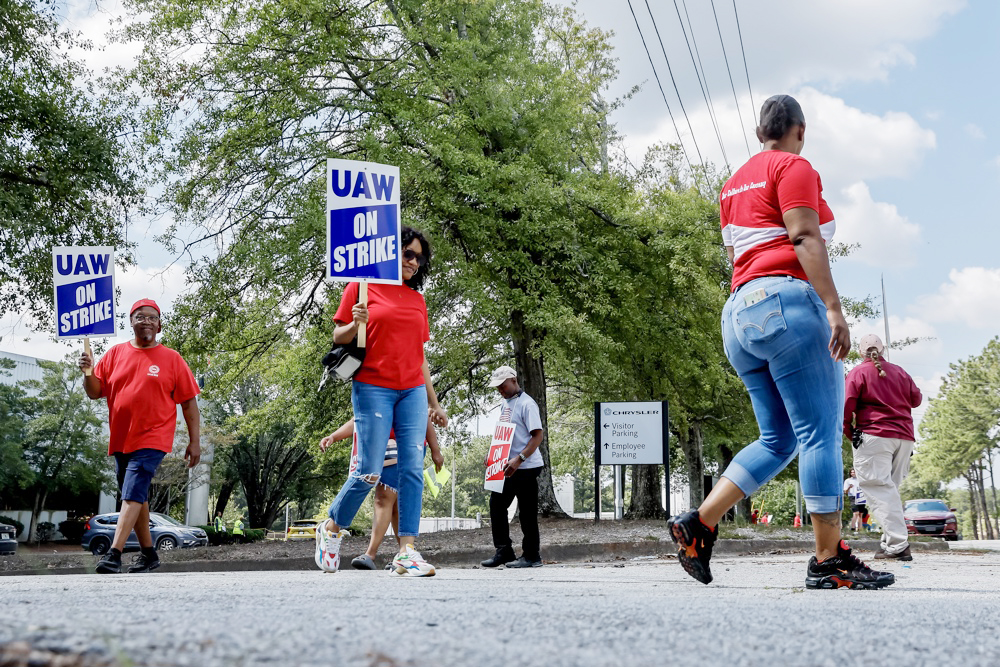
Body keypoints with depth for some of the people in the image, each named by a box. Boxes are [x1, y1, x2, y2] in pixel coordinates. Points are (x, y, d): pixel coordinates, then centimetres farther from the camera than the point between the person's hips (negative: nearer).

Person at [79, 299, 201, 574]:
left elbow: (189, 403, 0)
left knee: (133, 495, -17)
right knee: (136, 497, 13)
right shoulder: (115, 354, 9)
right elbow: (96, 392, 9)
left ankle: (114, 554, -21)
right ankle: (148, 554, 25)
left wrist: (194, 441, -4)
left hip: (152, 439, -5)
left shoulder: (172, 359, 0)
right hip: (120, 440, 5)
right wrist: (88, 373, -12)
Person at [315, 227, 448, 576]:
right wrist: (356, 324, -17)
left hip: (412, 391, 5)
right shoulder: (362, 287, 4)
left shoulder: (417, 299, 17)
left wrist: (433, 402, 19)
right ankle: (331, 529, 19)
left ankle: (406, 551, -5)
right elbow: (338, 337, 5)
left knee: (413, 469, -6)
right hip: (373, 388, -5)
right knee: (369, 472, -6)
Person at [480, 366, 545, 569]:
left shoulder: (526, 404, -13)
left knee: (527, 512, -2)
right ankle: (503, 552, 15)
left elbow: (538, 435, -18)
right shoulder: (505, 403, 14)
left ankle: (531, 556, 7)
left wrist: (519, 459, -25)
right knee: (496, 504, 8)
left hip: (526, 467, -9)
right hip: (507, 466, 9)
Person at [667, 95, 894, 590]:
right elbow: (805, 238, -12)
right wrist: (834, 307, -18)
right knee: (820, 432, -7)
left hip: (738, 310, 9)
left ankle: (698, 524, 2)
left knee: (778, 440, 10)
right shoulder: (794, 167, 1)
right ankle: (829, 560, -7)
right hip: (786, 302, -9)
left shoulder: (735, 182, 25)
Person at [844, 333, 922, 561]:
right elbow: (916, 399, 21)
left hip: (874, 436, -6)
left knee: (879, 489, -10)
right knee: (889, 488, 12)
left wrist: (849, 433, 5)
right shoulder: (899, 371, 14)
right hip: (905, 437, 6)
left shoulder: (858, 372, 1)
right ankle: (889, 543, 7)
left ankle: (898, 544, -22)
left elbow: (847, 406, -7)